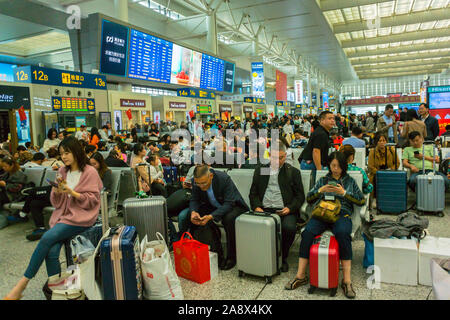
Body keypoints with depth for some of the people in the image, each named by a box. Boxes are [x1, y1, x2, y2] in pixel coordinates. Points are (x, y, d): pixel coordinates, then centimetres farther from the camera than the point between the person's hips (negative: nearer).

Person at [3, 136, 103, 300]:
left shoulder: (90, 172, -2)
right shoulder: (62, 172, 14)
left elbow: (93, 200, -6)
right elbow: (56, 202, 14)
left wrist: (72, 192, -17)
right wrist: (57, 191, -7)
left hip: (81, 216, -5)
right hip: (62, 214, 5)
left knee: (48, 237, -24)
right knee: (51, 252, -20)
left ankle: (24, 281, -11)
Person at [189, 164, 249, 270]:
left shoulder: (224, 179, -31)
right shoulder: (197, 182, -16)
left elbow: (229, 204, -32)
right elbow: (194, 200, -6)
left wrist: (211, 216, -45)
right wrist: (193, 212, -30)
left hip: (233, 206, -5)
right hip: (213, 206, 5)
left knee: (229, 218, -36)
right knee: (195, 216, -18)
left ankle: (231, 257, -16)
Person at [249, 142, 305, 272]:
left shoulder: (293, 172, 11)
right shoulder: (260, 170, 16)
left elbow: (300, 196, 8)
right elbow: (253, 193, 14)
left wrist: (290, 208, -10)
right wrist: (257, 207, -5)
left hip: (285, 211, -1)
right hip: (264, 209, 1)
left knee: (289, 227, -32)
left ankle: (282, 257, -4)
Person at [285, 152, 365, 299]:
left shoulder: (349, 181, 21)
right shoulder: (323, 180, 24)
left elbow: (361, 201, 11)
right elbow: (309, 199, 17)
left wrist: (344, 193, -2)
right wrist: (321, 190, -1)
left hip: (342, 213, -1)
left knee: (343, 233, -37)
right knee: (307, 232, -30)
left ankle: (347, 281, -30)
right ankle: (300, 276, -23)